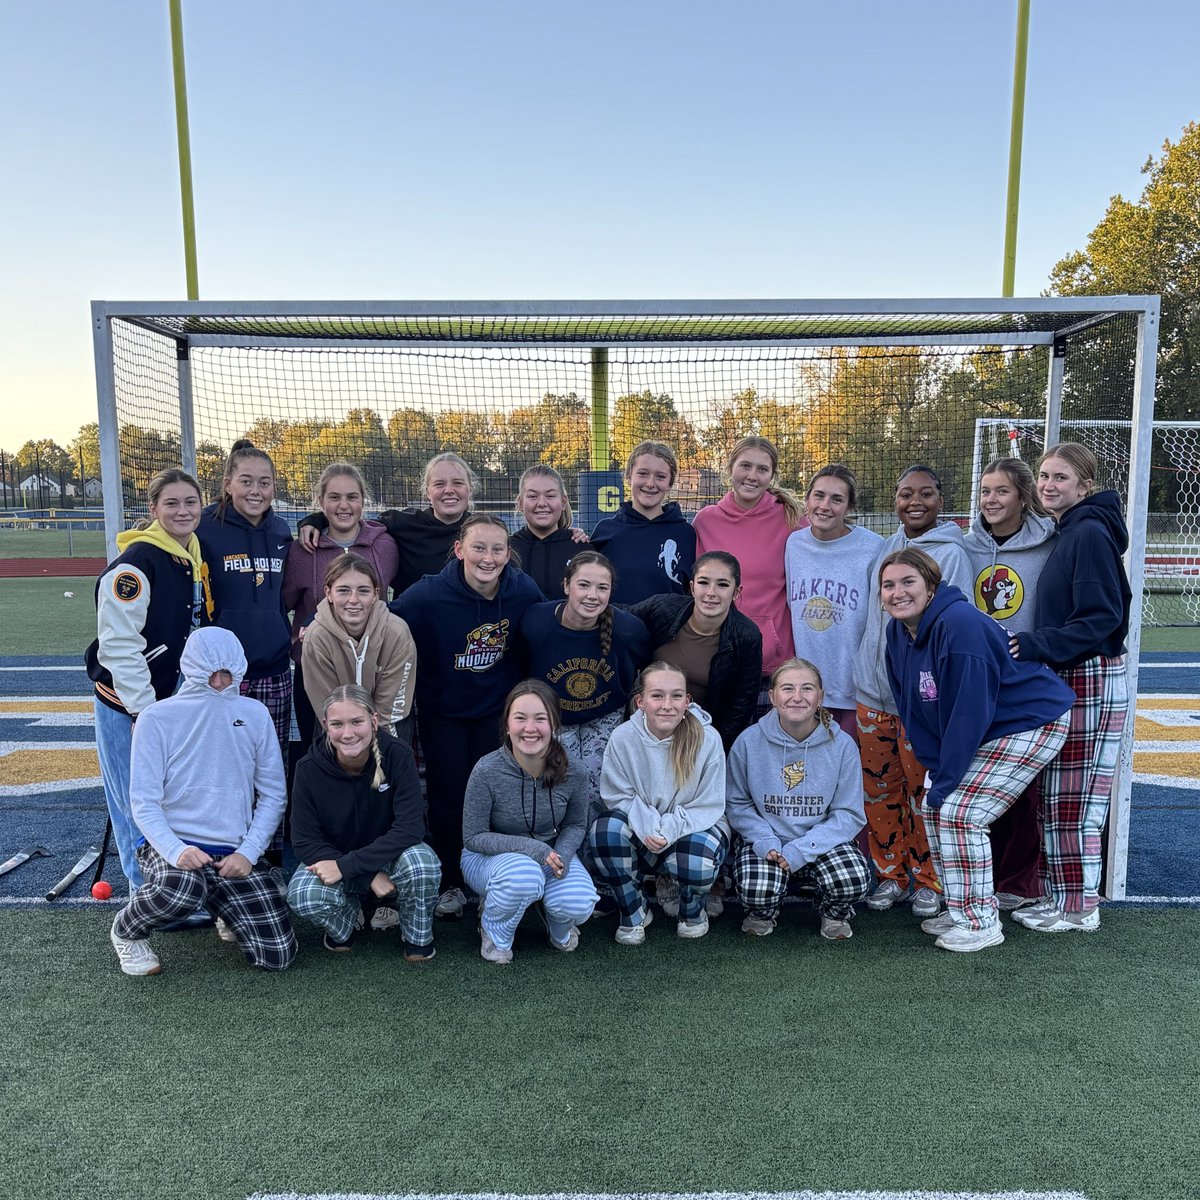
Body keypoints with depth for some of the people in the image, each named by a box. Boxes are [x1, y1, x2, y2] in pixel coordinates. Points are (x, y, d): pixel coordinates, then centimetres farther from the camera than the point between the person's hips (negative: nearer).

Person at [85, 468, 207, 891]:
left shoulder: (195, 560, 6)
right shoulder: (135, 564, -19)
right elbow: (119, 646, -22)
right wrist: (144, 710, -21)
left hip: (174, 699, 8)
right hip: (127, 705, -7)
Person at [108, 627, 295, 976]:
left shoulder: (254, 714, 5)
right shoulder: (157, 718, -2)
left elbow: (272, 795, 5)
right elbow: (144, 801, -5)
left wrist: (248, 853, -9)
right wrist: (176, 850, -22)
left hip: (236, 852, 3)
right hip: (173, 844, -2)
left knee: (277, 955, -6)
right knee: (183, 889, -39)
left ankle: (226, 908, 27)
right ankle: (126, 931, -1)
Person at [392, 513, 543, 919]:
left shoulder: (525, 591, -15)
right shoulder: (429, 595, -23)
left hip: (499, 708, 2)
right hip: (443, 710, -1)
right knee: (448, 794, 6)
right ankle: (451, 884, 26)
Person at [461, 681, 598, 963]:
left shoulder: (573, 771, -16)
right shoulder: (487, 771, -25)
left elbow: (576, 825, 1)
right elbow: (473, 837, -17)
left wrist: (562, 855, -22)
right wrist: (532, 849, -28)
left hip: (550, 852, 3)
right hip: (490, 857, -3)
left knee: (579, 905, -25)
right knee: (523, 876, -37)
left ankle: (559, 925, 15)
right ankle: (494, 931, -2)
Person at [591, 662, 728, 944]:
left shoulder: (707, 739, -17)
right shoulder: (623, 738, -14)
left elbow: (708, 806, -13)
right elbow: (619, 796, -9)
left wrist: (669, 830, -28)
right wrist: (648, 828, -28)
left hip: (694, 825, -1)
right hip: (640, 828, 2)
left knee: (698, 862, -35)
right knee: (605, 829, -30)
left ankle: (692, 910, 6)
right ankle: (634, 913, -3)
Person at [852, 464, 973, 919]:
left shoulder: (951, 553, -5)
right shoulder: (884, 549, 12)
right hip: (873, 692, 5)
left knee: (924, 791, 2)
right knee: (879, 787, 10)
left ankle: (929, 881, 21)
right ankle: (890, 873, 26)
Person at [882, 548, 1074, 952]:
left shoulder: (960, 624, -29)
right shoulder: (898, 632, -2)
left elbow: (971, 711, -28)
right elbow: (913, 710, 2)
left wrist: (945, 781, -22)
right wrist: (936, 770, -5)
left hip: (1032, 725, -8)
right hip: (980, 732, 9)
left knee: (957, 810, -14)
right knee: (932, 806, 3)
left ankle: (981, 923, 2)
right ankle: (961, 909, 20)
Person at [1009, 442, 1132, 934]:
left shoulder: (1090, 533, -14)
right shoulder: (1066, 533, 14)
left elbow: (1102, 618, -19)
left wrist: (1035, 644, -22)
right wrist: (1033, 643, 9)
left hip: (1091, 682, -9)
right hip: (1066, 681, 9)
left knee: (1073, 801, -1)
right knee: (1057, 797, 13)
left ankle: (1078, 909, 12)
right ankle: (1059, 895, 23)